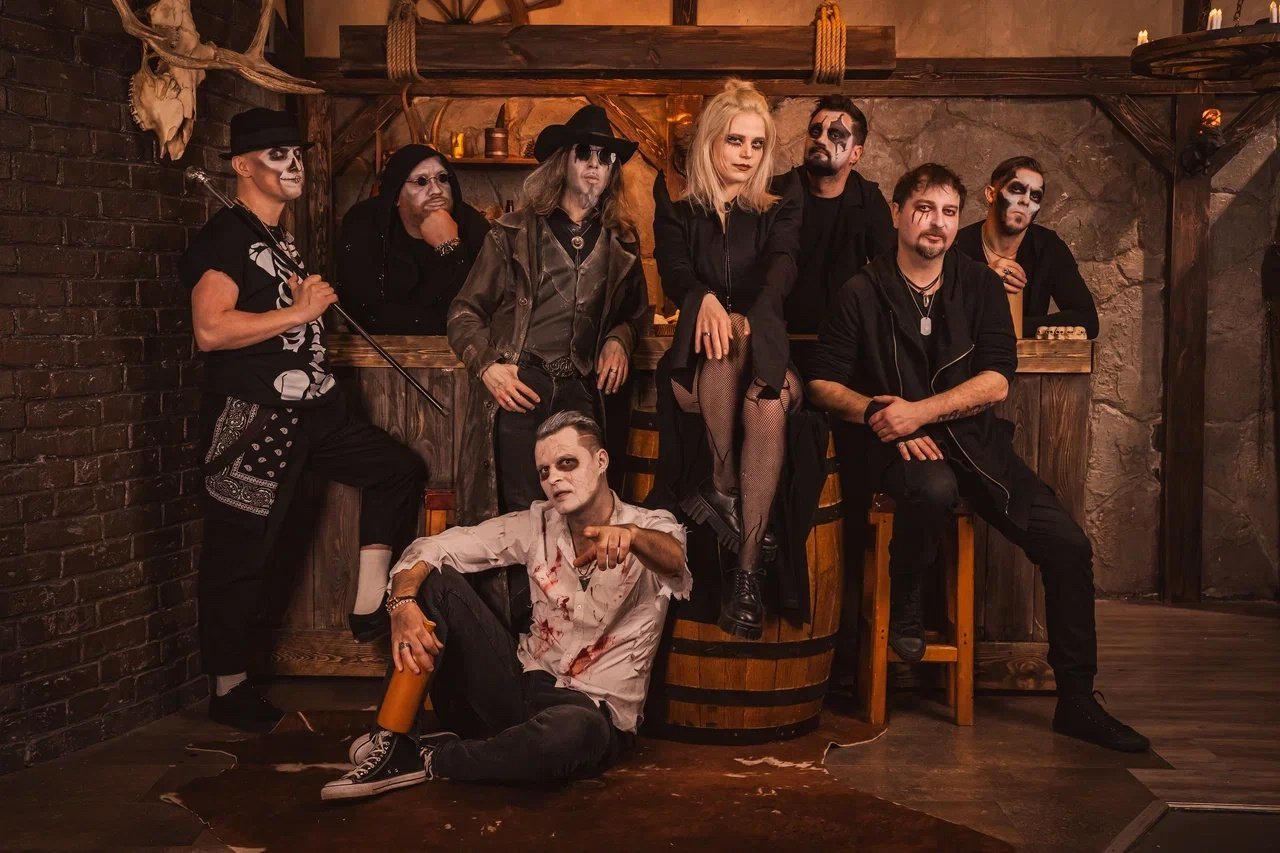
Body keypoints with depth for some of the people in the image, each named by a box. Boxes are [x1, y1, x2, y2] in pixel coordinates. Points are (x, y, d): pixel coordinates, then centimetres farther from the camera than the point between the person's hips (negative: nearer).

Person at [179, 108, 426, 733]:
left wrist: (313, 303, 11)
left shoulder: (282, 240, 18)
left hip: (310, 407, 9)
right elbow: (211, 328, -24)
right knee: (239, 550, -2)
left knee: (397, 468, 11)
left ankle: (370, 607, 13)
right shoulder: (225, 236, -10)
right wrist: (298, 311, -17)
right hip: (252, 417, -9)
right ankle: (228, 688, 11)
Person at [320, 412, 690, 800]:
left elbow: (674, 557, -32)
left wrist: (630, 533, -55)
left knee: (573, 729, -42)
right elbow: (432, 548, -2)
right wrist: (403, 602, -23)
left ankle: (426, 758, -16)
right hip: (525, 686, 4)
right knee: (436, 579, -10)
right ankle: (393, 739, -13)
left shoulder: (650, 532, -7)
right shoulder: (537, 526, 3)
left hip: (595, 713, -4)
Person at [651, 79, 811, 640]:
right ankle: (723, 488, -28)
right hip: (696, 360, 0)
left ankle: (747, 572, -33)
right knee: (724, 340, -37)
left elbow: (782, 268, -6)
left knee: (768, 402, -35)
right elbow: (673, 270, -6)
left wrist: (749, 320, -28)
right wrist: (705, 299, -31)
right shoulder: (677, 205, 13)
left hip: (765, 348, 1)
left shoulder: (780, 201, 14)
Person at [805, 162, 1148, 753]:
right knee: (933, 487, -39)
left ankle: (1077, 702, 1)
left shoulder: (980, 286, 8)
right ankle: (902, 609, -9)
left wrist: (919, 410, -16)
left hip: (974, 438, 4)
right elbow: (823, 383, 1)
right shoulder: (862, 293, 2)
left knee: (1066, 543, -13)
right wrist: (878, 414, -17)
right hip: (900, 447, -3)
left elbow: (997, 380, -2)